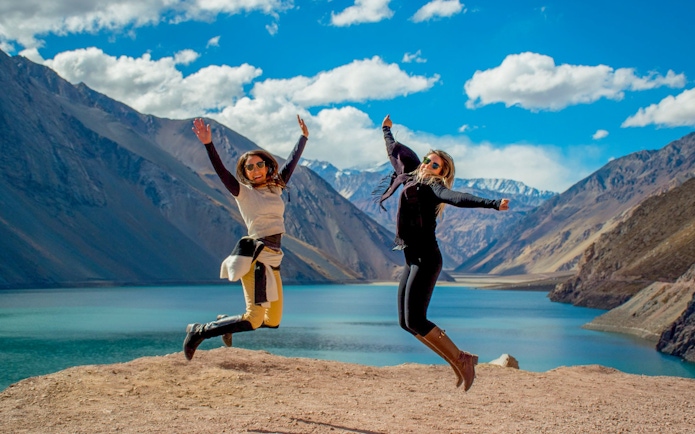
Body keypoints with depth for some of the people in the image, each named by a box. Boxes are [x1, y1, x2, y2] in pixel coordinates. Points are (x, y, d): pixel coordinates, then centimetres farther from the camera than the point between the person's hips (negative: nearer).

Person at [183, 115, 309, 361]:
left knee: (273, 321, 9)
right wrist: (208, 144, -28)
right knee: (254, 319, -17)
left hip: (273, 260, 7)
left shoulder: (276, 188, 14)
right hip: (255, 256, -7)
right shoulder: (243, 193, -2)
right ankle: (199, 332, -3)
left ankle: (226, 323, 31)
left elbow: (291, 162, 27)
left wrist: (304, 137, 35)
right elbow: (221, 171, -16)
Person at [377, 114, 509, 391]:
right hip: (413, 260, 9)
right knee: (406, 322, 6)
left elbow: (458, 198, -26)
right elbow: (395, 153, 34)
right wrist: (387, 131, 50)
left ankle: (462, 360, -2)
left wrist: (493, 204, -43)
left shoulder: (432, 187, -7)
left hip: (426, 259, -9)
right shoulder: (411, 179, 16)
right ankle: (459, 362, 11)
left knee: (415, 321, -14)